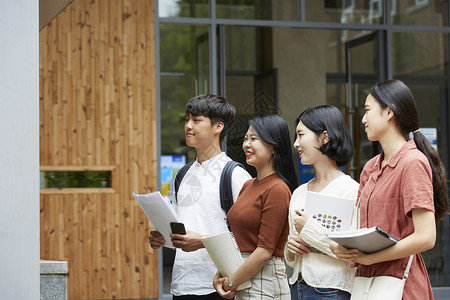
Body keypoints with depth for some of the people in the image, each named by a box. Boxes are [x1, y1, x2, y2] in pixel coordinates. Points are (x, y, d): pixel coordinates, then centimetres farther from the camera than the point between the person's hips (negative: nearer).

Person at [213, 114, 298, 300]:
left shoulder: (277, 190, -13)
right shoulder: (248, 186, 13)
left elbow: (265, 251, -16)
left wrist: (231, 283, -8)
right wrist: (219, 276, 3)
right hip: (242, 284, 7)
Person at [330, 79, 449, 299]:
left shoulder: (413, 162, -12)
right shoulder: (370, 168, 14)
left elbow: (425, 238, -19)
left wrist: (368, 258, -16)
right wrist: (339, 247, -7)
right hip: (367, 280, 7)